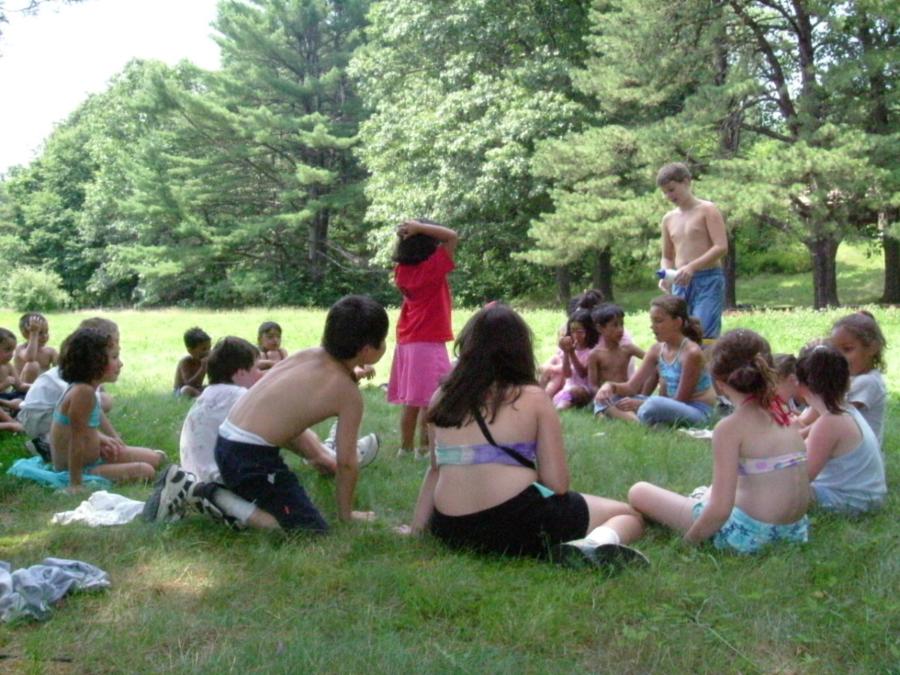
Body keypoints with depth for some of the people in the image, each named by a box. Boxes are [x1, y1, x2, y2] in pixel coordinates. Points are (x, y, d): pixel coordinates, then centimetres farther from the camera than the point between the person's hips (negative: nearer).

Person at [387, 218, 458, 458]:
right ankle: (423, 447, -1)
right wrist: (420, 227, -17)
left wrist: (402, 235, 11)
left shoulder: (402, 270, 4)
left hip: (406, 342, 7)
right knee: (430, 400, -2)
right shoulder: (433, 267, -14)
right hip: (429, 342, -7)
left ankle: (406, 446, 21)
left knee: (411, 400, 14)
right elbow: (452, 236, -17)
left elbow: (398, 252, 27)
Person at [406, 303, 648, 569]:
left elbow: (436, 469, 12)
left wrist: (417, 527, 22)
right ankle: (596, 543, -20)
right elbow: (557, 484, -6)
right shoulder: (533, 399, -5)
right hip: (518, 521, -5)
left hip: (452, 533, 6)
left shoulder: (441, 398, 6)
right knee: (629, 516, 11)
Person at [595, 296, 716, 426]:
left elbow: (680, 400, -17)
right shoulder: (657, 350, 2)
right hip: (674, 406, 8)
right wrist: (610, 385, -17)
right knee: (613, 396, 2)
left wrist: (640, 404, -18)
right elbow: (631, 387, 4)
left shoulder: (691, 352, -19)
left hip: (698, 412, -8)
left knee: (653, 404, -38)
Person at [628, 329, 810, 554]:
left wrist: (688, 539, -5)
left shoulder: (730, 427, -15)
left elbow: (720, 509, -21)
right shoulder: (781, 415, 5)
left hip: (749, 534, -7)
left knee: (640, 492, 6)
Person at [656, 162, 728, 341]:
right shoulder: (669, 219, 15)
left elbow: (721, 247, -12)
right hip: (680, 284, 6)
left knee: (703, 335, -15)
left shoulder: (707, 210, -1)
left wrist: (692, 267, -22)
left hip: (708, 281, -6)